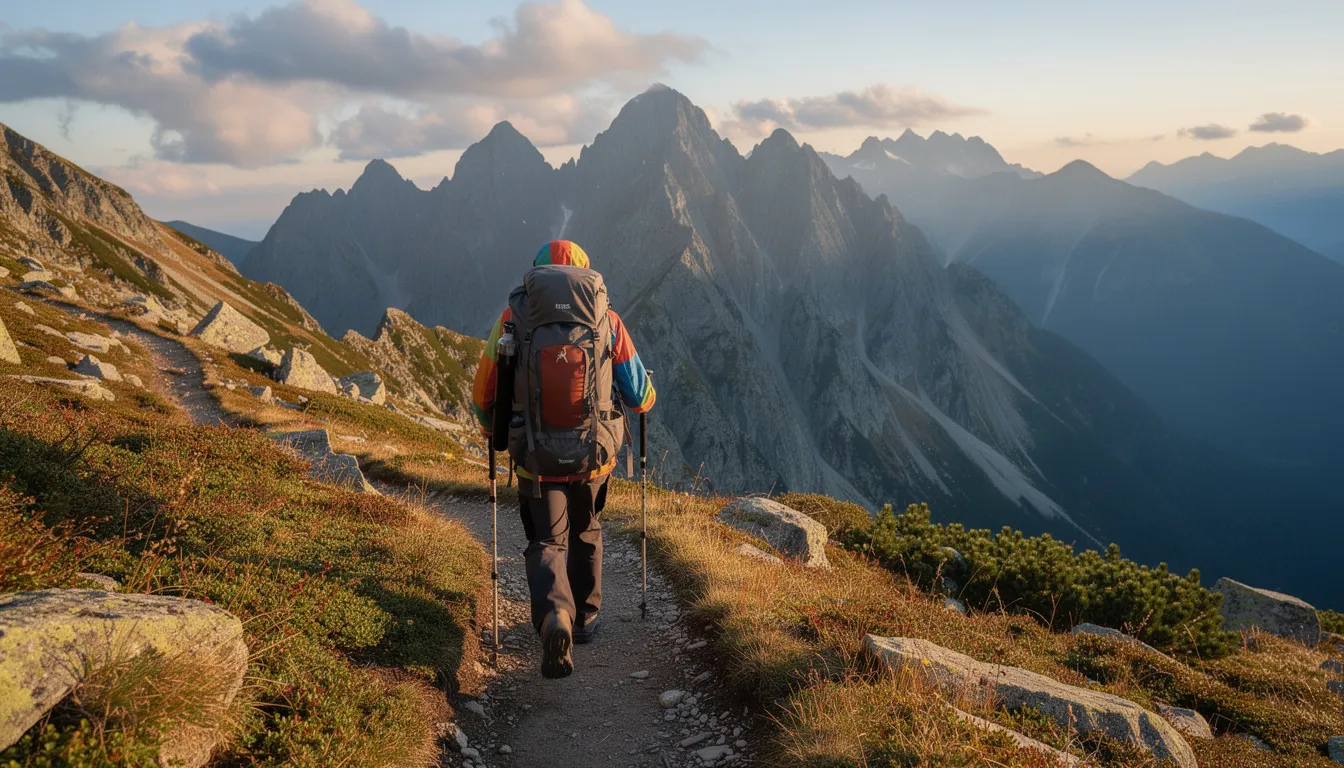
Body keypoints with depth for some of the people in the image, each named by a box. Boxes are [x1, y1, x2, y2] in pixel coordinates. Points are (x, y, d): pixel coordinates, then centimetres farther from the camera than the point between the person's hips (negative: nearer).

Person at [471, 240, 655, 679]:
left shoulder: (513, 317, -3)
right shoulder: (607, 320, -1)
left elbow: (484, 395, 2)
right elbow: (639, 396, 4)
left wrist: (491, 429, 24)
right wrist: (644, 401, 29)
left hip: (536, 458, -1)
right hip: (594, 454, 2)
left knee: (547, 543, 10)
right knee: (585, 532, 26)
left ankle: (554, 616, -18)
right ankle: (586, 616, 39)